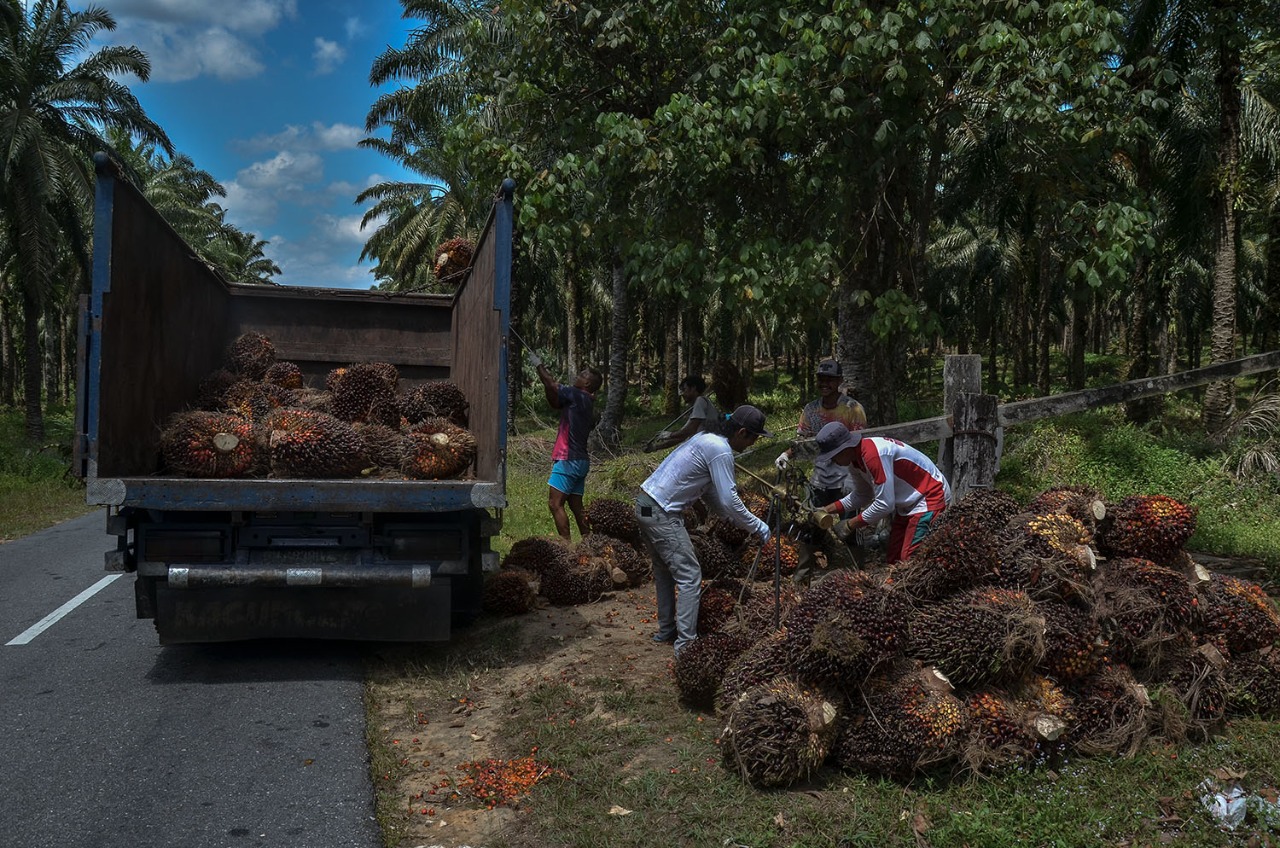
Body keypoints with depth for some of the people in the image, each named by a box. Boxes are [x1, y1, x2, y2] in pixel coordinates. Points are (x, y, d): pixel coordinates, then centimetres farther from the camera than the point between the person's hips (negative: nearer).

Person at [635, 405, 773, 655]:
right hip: (661, 513, -10)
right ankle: (685, 644, -7)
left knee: (665, 570, 21)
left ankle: (666, 630, 31)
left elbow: (714, 495, 20)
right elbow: (729, 500, -16)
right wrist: (757, 527, -5)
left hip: (645, 504, 10)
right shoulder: (720, 451, -15)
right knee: (689, 576, -7)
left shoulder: (708, 440, 15)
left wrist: (741, 522, 18)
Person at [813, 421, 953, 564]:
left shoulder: (872, 454, -31)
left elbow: (884, 504, -29)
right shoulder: (854, 459, -2)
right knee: (893, 559, 11)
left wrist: (849, 525, -20)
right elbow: (861, 495, 13)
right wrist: (827, 510, 3)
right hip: (908, 504, 10)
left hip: (930, 498, -10)